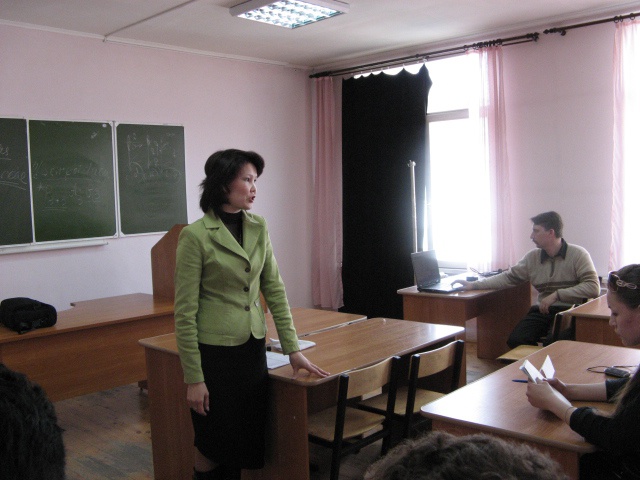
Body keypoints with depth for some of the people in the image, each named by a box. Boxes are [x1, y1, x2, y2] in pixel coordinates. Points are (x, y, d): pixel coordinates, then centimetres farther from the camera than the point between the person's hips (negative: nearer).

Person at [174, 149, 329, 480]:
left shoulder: (258, 228, 4)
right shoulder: (195, 236, -14)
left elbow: (274, 289, 6)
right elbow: (185, 312, -12)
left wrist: (292, 348, 2)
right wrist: (193, 378, -12)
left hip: (253, 349, 5)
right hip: (214, 353, -5)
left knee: (248, 443, 13)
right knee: (214, 450, 8)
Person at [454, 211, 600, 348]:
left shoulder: (578, 254, -5)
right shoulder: (533, 257, 9)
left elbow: (593, 287, -13)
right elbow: (508, 277, 14)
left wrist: (557, 294, -19)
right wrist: (474, 285, 9)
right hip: (543, 310, 5)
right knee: (515, 340, -19)